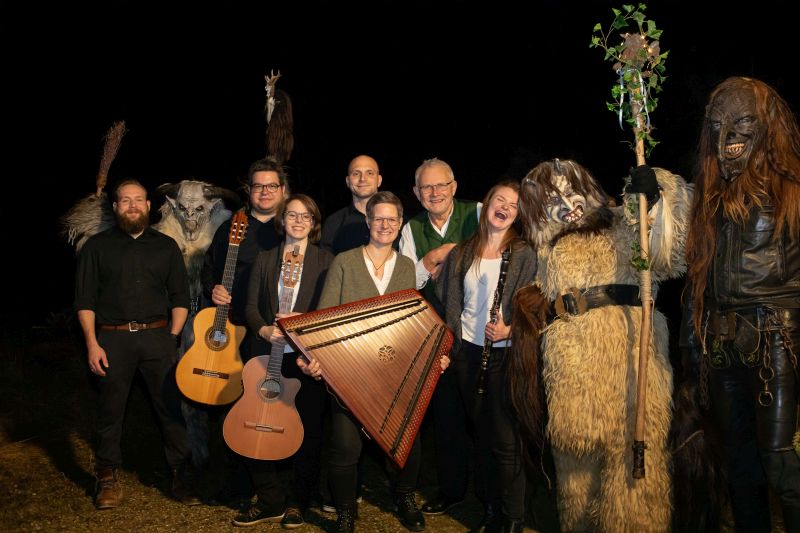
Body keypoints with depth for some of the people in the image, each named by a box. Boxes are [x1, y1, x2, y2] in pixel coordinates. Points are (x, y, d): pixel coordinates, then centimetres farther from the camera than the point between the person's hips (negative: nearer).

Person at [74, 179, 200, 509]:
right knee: (110, 410, 6)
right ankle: (108, 478, 20)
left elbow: (180, 297, 11)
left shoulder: (166, 246, 12)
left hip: (157, 335, 1)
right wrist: (92, 343, -5)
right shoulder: (97, 246, 8)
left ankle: (182, 476, 7)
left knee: (171, 406, -2)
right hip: (112, 338, 0)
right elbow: (85, 299, 4)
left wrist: (172, 337, 0)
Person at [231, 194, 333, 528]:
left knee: (307, 429, 4)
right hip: (269, 355, 3)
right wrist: (264, 329, -11)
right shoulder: (264, 260, 13)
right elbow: (251, 307, 8)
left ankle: (297, 503, 22)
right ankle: (270, 501, 18)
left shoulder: (326, 261, 3)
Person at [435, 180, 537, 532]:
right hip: (466, 352, 4)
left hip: (504, 353, -4)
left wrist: (508, 330, -23)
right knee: (482, 434, 12)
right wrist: (446, 347, 4)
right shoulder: (462, 253, 8)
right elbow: (451, 304, 10)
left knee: (505, 440, -3)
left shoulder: (524, 255, -4)